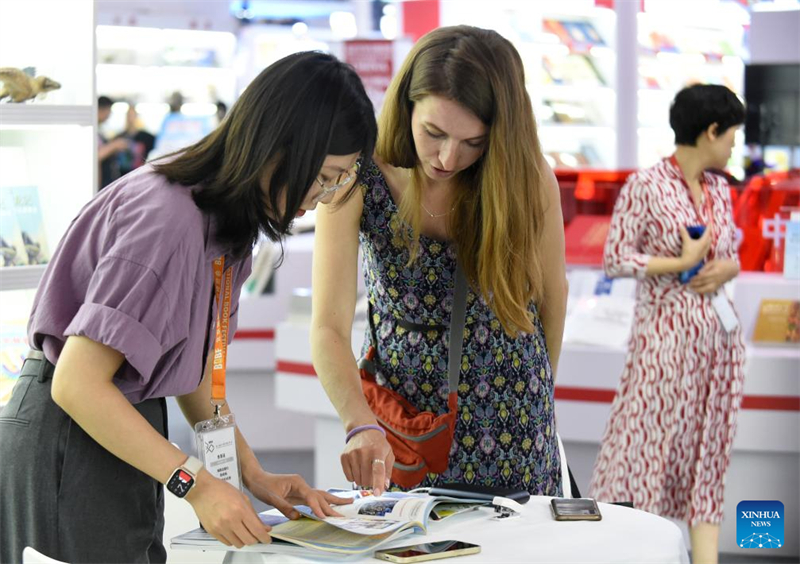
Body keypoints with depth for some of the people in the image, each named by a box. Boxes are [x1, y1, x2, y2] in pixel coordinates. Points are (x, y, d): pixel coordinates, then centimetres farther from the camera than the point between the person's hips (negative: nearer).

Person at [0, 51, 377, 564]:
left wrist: (253, 474, -1)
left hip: (117, 428, 9)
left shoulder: (225, 220, 5)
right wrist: (197, 485, -26)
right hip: (70, 443, -9)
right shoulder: (167, 220, -26)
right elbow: (77, 385, -27)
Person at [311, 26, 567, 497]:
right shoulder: (358, 181, -18)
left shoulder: (530, 180, -14)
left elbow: (552, 293, 2)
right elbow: (329, 329, -22)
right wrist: (361, 426, -38)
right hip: (397, 419, 0)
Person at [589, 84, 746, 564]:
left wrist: (725, 269, -4)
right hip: (666, 336, -6)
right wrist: (682, 264, -16)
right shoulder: (645, 187, -9)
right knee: (647, 447, -1)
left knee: (708, 452, 7)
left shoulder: (720, 191, 10)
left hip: (719, 336, 7)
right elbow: (616, 260, -11)